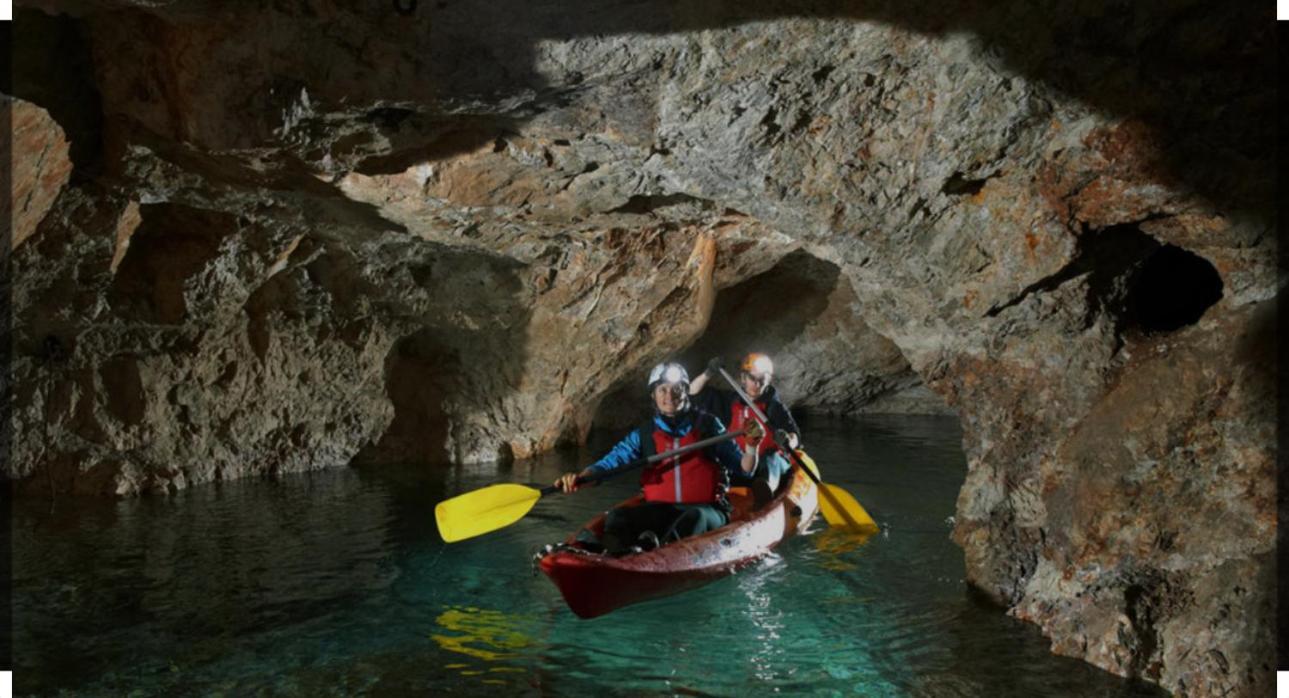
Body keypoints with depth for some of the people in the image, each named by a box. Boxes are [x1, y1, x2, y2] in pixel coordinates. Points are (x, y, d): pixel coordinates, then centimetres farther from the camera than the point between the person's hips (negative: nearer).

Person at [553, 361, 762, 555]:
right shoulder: (645, 434, 10)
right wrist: (579, 477, -21)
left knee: (696, 518, -36)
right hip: (659, 511, 2)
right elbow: (609, 462, -2)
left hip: (706, 509, -2)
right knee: (617, 517, -25)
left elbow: (744, 469, 9)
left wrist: (751, 447, -13)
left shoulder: (707, 425, 8)